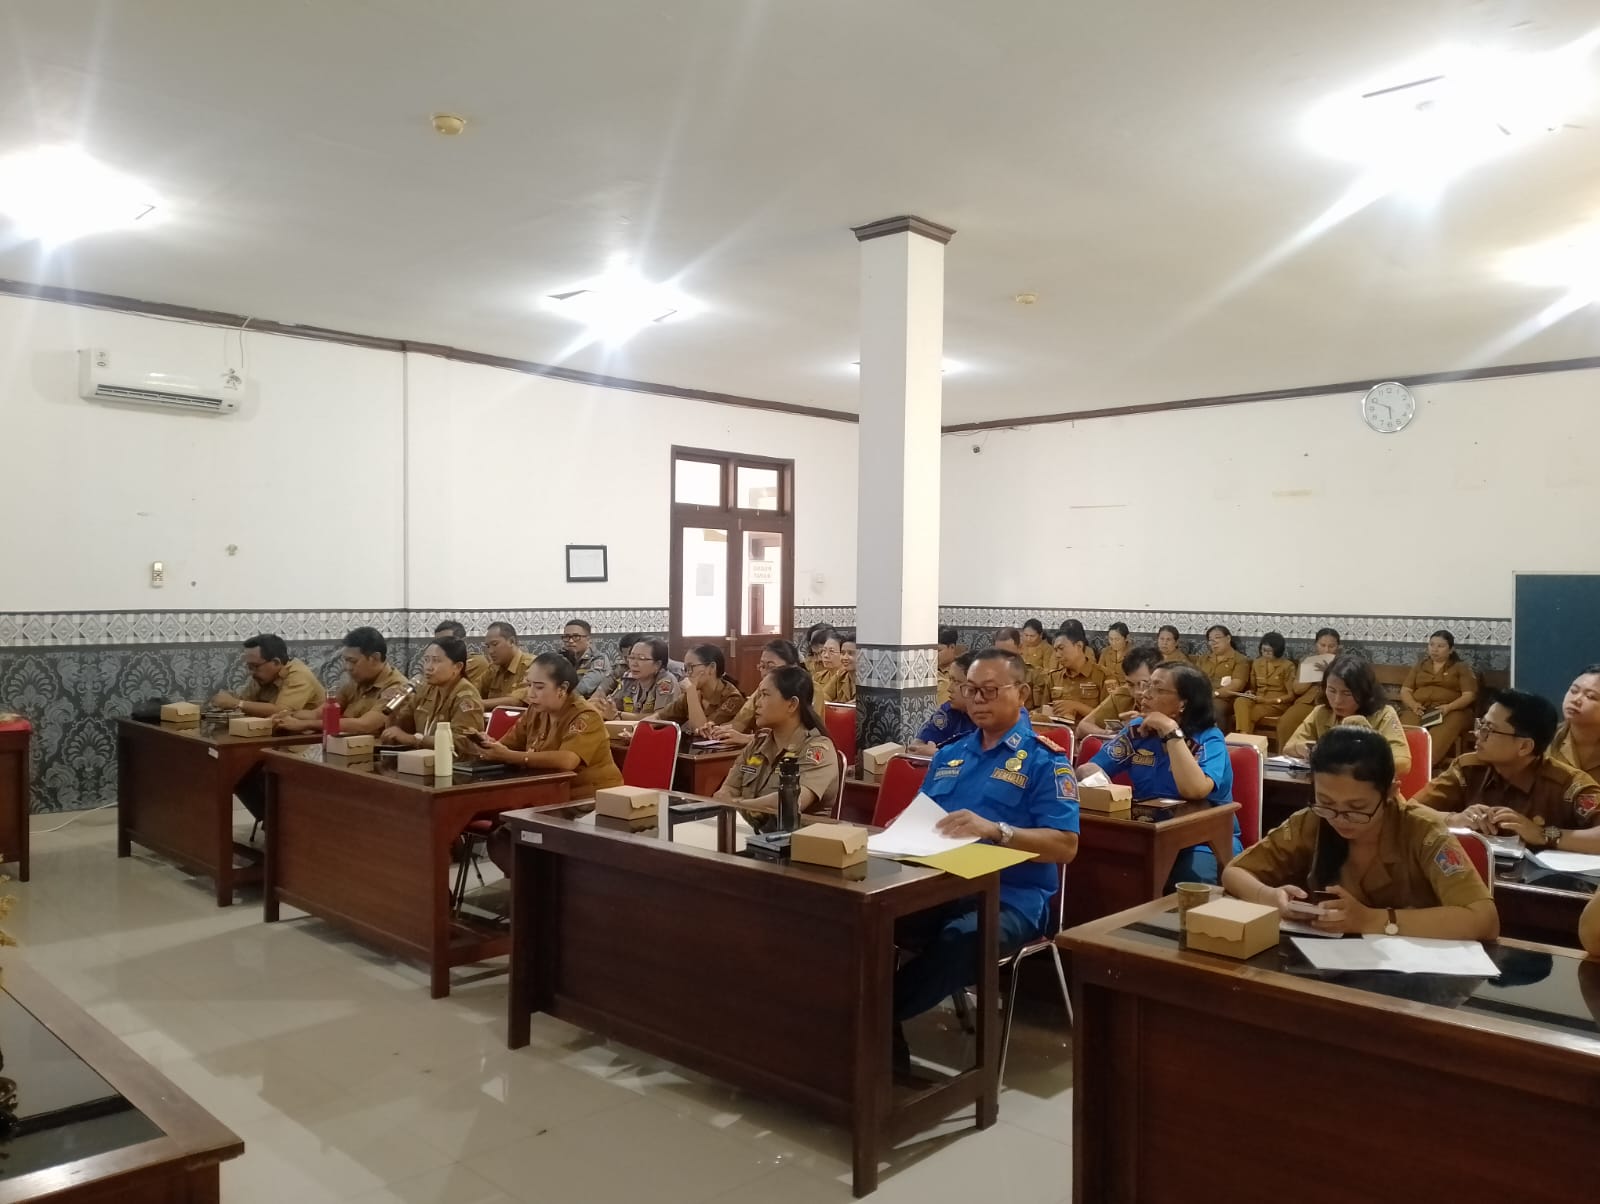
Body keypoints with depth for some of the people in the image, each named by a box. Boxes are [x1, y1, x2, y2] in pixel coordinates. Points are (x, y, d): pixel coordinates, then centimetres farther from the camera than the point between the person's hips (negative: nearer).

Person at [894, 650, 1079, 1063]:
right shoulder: (949, 754, 21)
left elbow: (1065, 845, -9)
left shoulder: (1044, 760, 0)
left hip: (1010, 896, -5)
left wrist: (994, 830, -23)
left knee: (961, 939, -39)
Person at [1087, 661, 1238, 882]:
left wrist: (1171, 732, -27)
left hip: (1205, 840, -4)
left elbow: (1195, 791, -31)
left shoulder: (1209, 739, -11)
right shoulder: (1137, 730, 3)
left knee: (1192, 878, -34)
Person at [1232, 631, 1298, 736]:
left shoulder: (1288, 666, -2)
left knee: (1249, 714, -33)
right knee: (1240, 701, -32)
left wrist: (1269, 700, -17)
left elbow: (1291, 696, -5)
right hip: (1258, 701, 4)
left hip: (1277, 704, -4)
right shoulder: (1256, 663, 14)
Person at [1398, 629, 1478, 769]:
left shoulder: (1462, 667, 17)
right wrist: (1413, 704, -5)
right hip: (1418, 709, 3)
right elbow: (1405, 691, 18)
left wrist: (1449, 707, -15)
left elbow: (1469, 695, 5)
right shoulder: (1419, 665, 26)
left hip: (1451, 711, -2)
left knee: (1438, 736, -40)